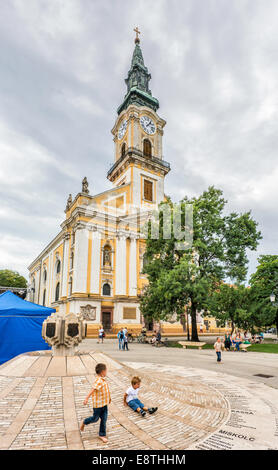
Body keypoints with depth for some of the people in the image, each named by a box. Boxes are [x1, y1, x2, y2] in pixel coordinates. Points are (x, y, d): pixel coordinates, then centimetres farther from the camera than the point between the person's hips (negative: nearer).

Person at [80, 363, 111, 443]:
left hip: (105, 404, 8)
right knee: (95, 418, 11)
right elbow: (92, 390, -35)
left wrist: (109, 398, 29)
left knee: (104, 419, 11)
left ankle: (102, 435, 25)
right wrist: (86, 398, -42)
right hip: (98, 404, -8)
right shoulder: (98, 381, -26)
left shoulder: (103, 380, 4)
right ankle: (84, 423, 36)